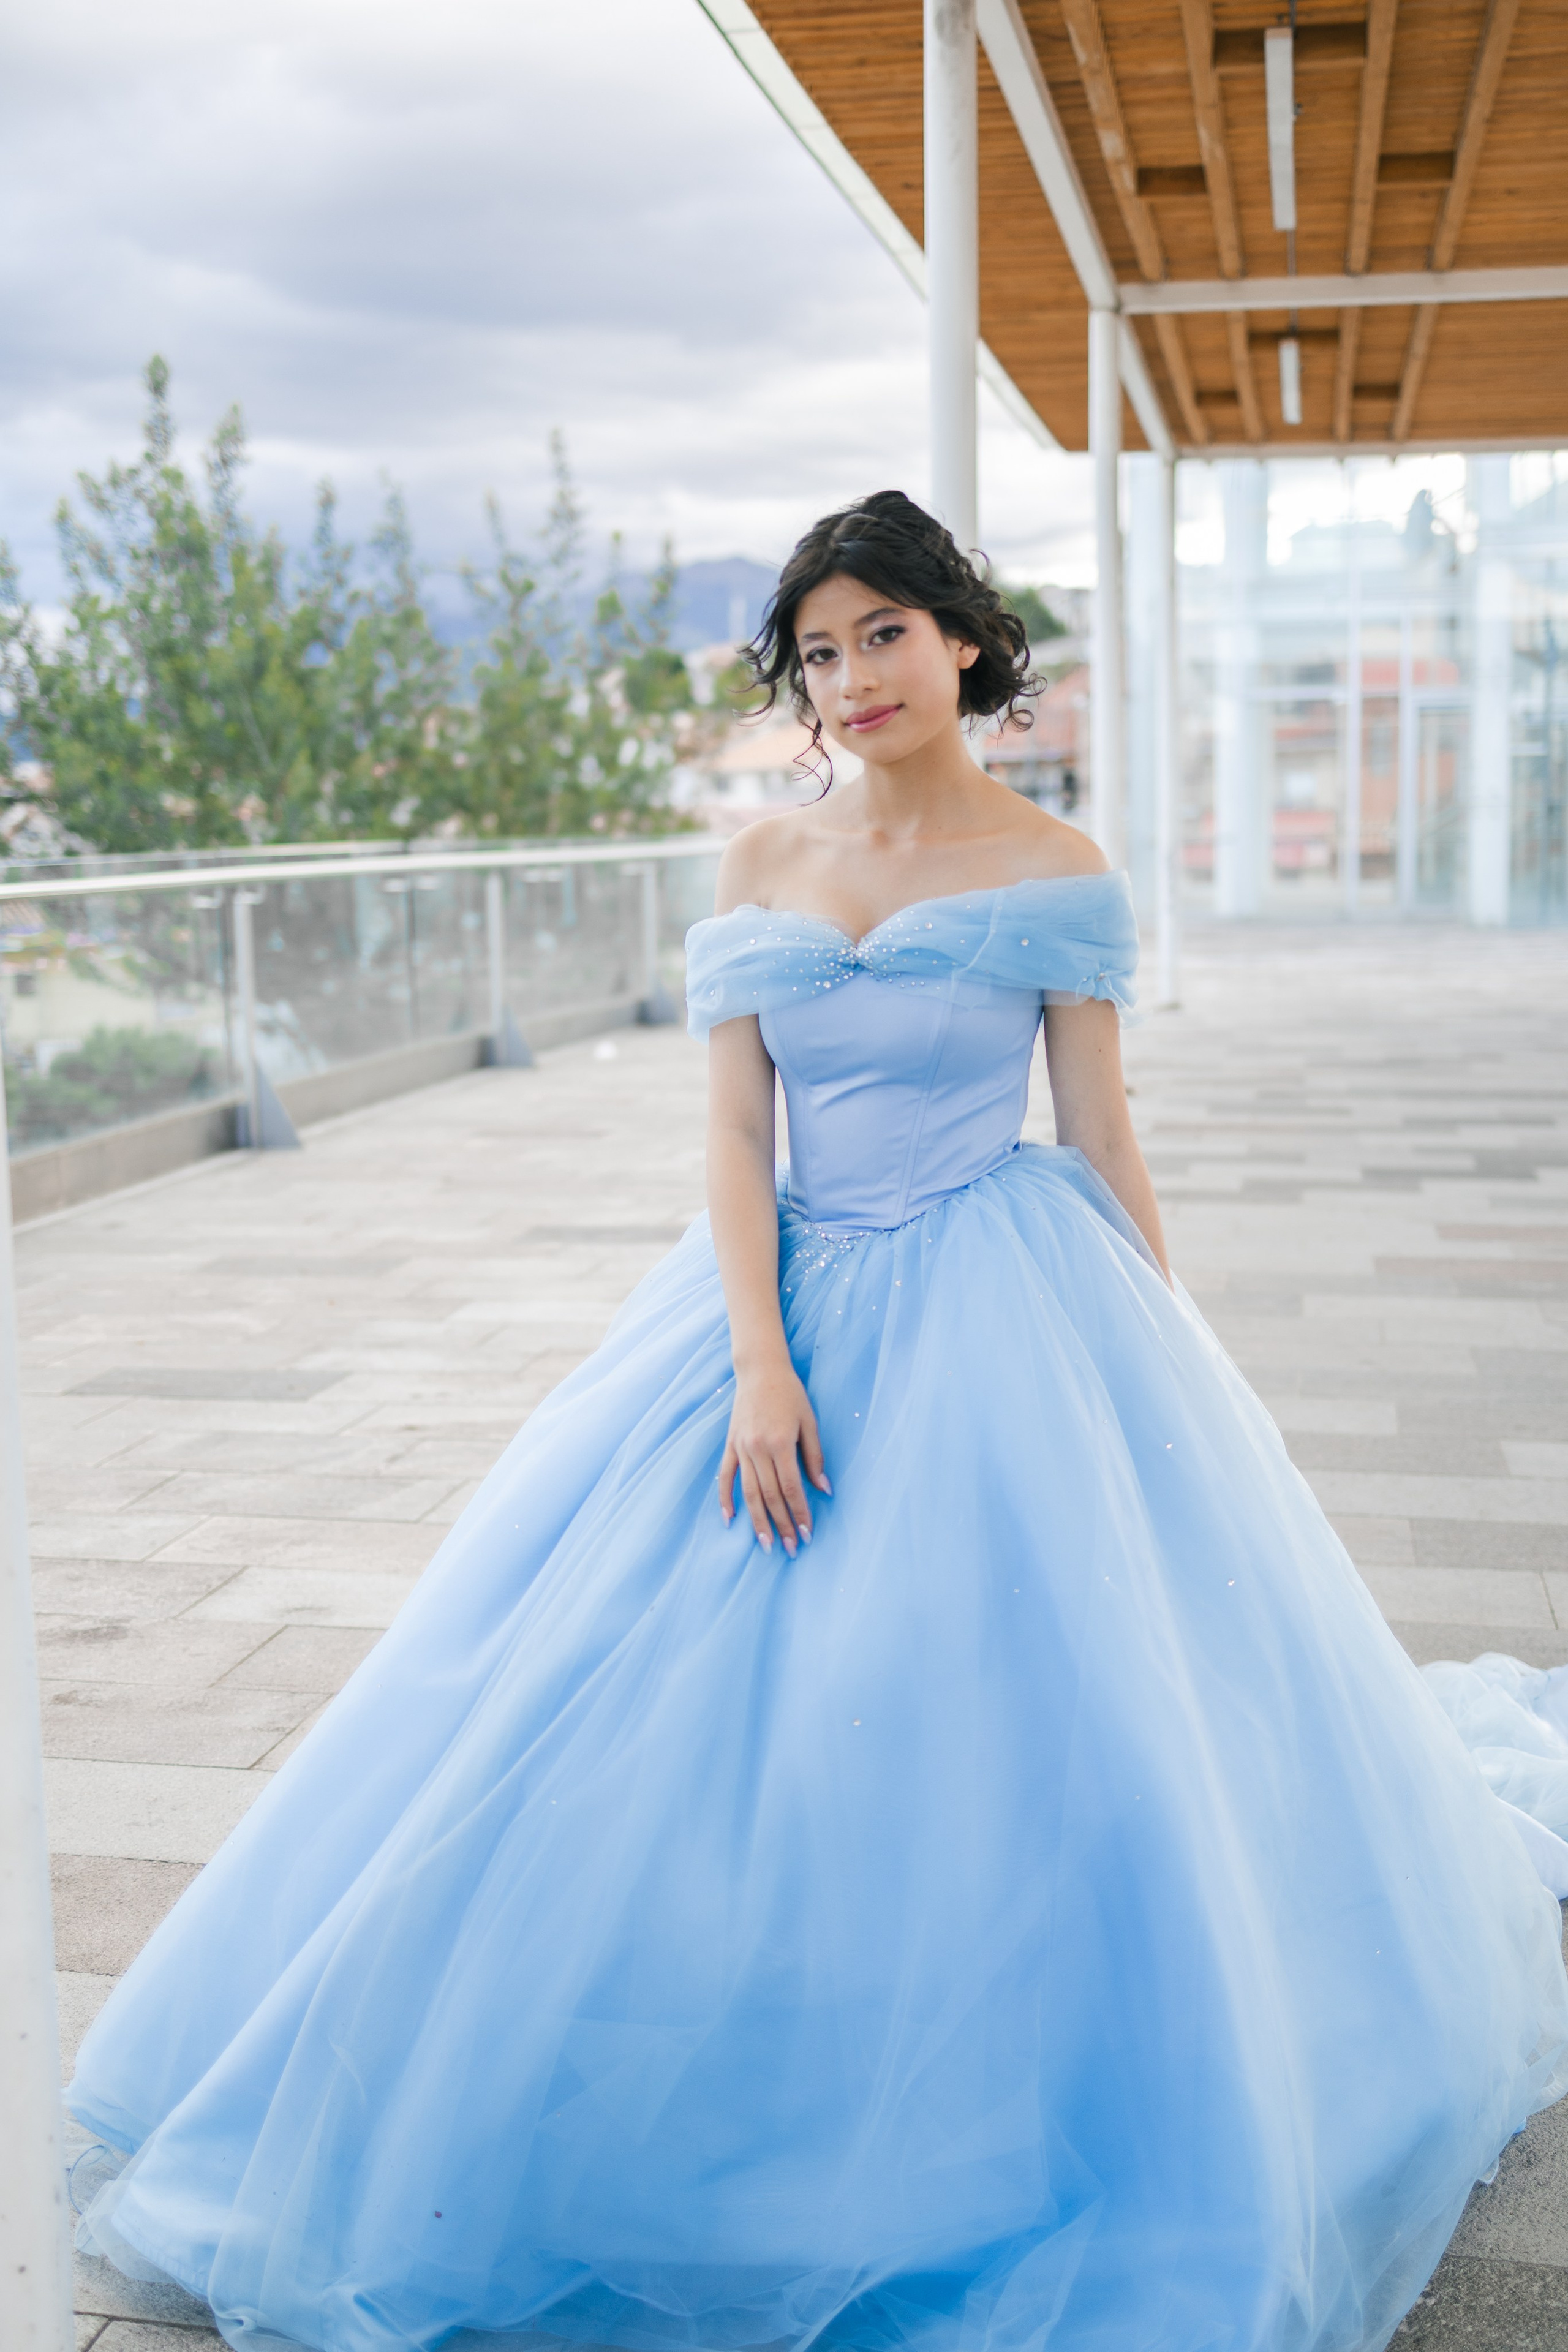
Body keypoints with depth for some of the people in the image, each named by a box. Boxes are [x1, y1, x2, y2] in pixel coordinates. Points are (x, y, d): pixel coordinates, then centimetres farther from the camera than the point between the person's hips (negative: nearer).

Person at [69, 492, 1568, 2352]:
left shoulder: (1054, 870, -2)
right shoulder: (759, 868, 6)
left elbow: (1104, 1147, 1)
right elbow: (735, 1129, 0)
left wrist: (1159, 1370, 2)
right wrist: (759, 1362, -12)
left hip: (999, 1318, -3)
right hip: (794, 1309, 3)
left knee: (1006, 1730, -6)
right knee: (690, 1719, 3)